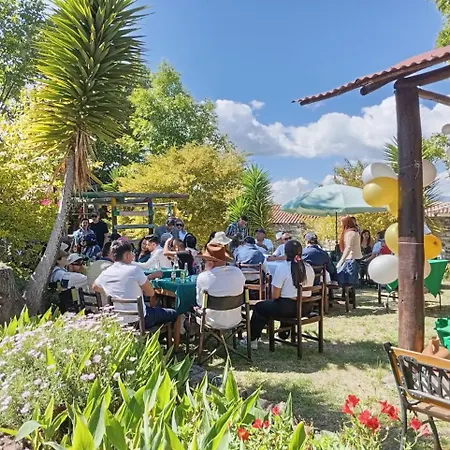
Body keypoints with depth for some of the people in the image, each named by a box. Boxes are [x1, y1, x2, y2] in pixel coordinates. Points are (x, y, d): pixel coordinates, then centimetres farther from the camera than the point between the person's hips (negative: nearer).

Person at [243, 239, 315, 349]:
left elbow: (275, 296, -15)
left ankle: (252, 340, 23)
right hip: (306, 308, 6)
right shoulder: (309, 268, 0)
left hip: (288, 308, -6)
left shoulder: (282, 267, -17)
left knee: (259, 307, 16)